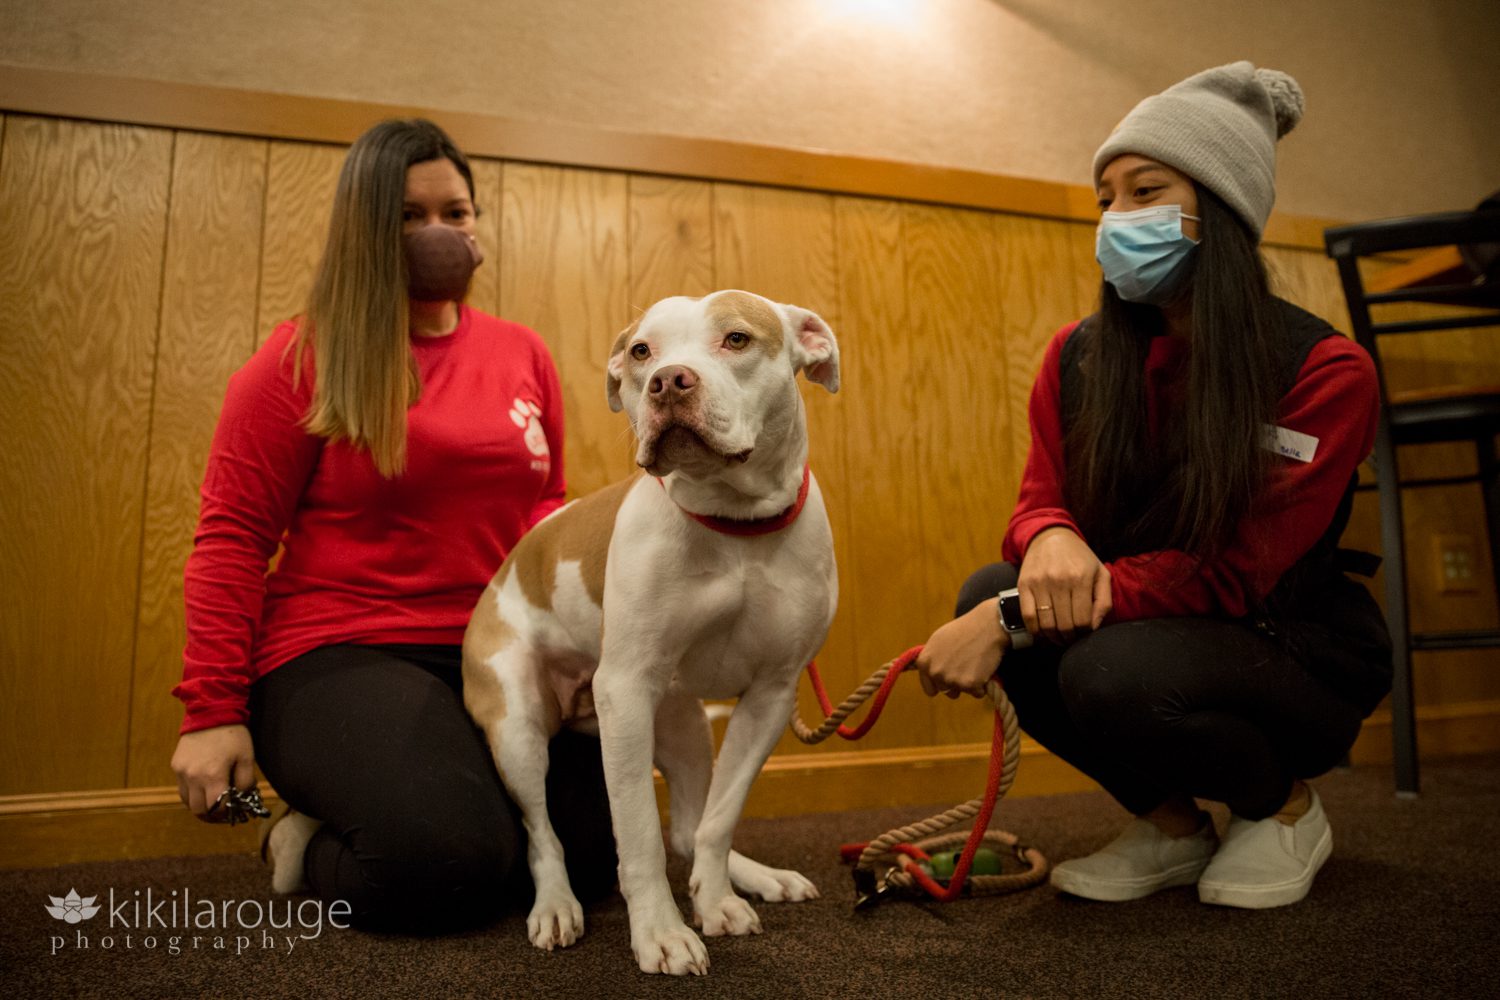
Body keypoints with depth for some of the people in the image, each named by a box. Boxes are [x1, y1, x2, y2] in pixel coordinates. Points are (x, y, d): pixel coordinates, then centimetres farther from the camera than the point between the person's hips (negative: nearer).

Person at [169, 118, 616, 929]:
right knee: (449, 856, -30)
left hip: (500, 658, 6)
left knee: (600, 845, -13)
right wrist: (214, 709, -5)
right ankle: (312, 849, 7)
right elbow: (232, 538, -1)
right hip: (339, 659, -5)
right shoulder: (304, 359, -1)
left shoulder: (522, 354, 12)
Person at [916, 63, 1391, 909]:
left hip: (1300, 655, -4)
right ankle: (1172, 823, 1)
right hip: (1156, 627, 5)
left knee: (1114, 672, -34)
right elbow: (1040, 499, -4)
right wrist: (1053, 540, -32)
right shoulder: (1080, 356, -3)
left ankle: (1285, 805, 3)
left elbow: (1229, 572, -24)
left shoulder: (1326, 370, -18)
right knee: (992, 592, -23)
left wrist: (1013, 618, -33)